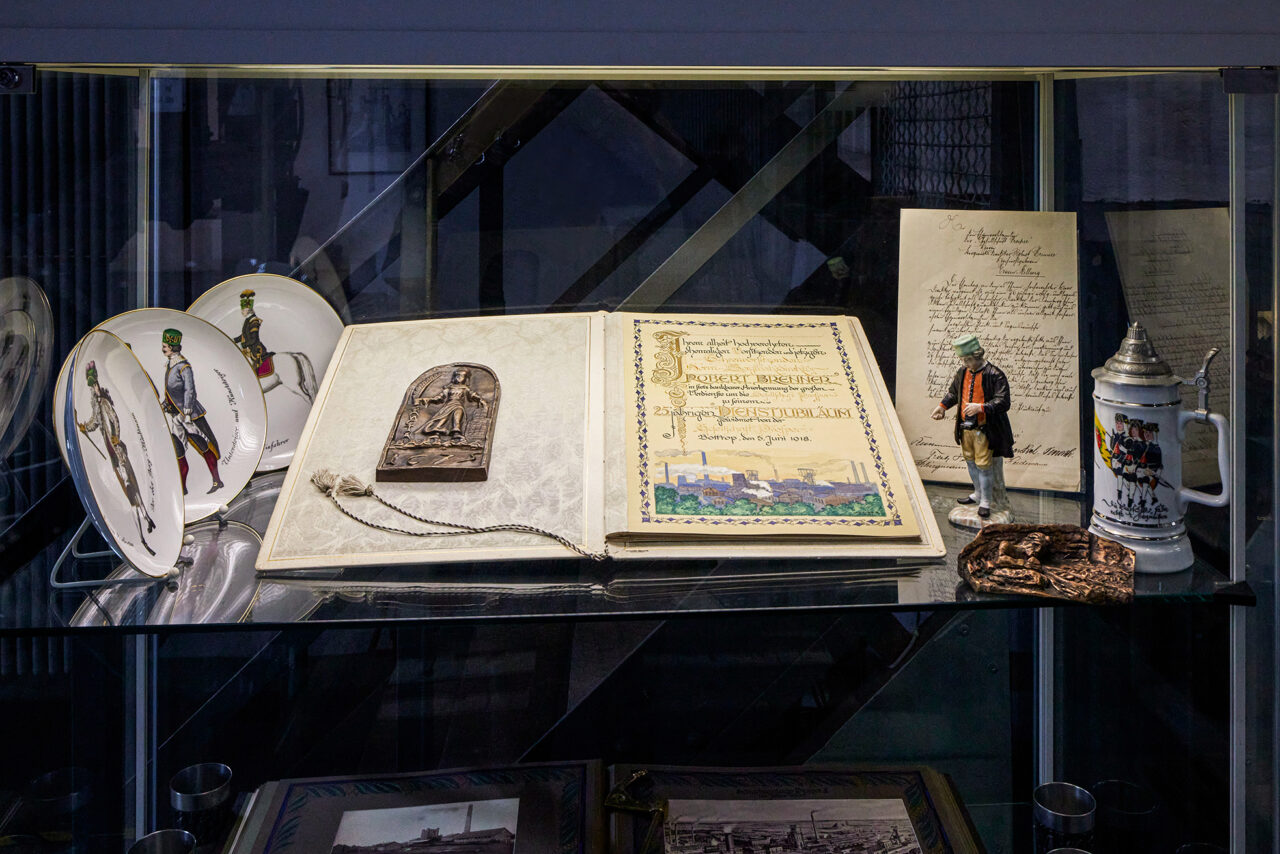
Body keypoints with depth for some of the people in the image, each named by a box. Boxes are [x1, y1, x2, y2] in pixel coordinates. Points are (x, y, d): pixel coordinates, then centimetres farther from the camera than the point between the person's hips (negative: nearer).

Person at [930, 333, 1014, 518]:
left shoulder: (994, 375, -17)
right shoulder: (963, 373, 4)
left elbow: (1003, 403, -21)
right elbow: (953, 392, 22)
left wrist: (981, 407, -32)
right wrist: (942, 405, 7)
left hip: (984, 430, -7)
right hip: (966, 428, 7)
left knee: (984, 465, -2)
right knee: (971, 461, 19)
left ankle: (985, 502, 11)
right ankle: (978, 494, 38)